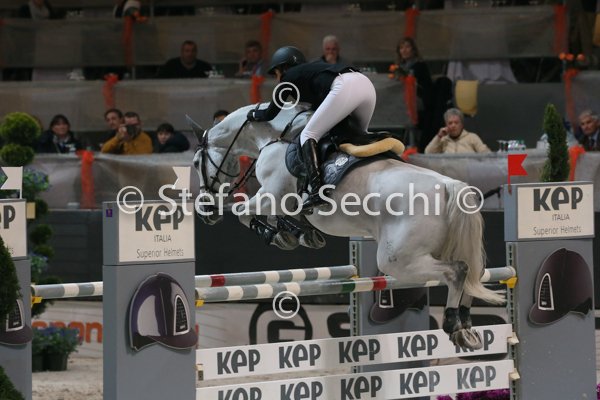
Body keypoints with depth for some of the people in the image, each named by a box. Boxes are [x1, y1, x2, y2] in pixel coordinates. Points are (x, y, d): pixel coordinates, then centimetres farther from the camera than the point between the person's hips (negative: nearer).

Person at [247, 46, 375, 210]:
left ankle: (317, 191, -20)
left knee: (308, 135, -3)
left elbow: (269, 114, 25)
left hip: (344, 87, -8)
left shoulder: (289, 76, 18)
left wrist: (253, 114, 42)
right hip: (365, 83, 8)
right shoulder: (311, 69, 38)